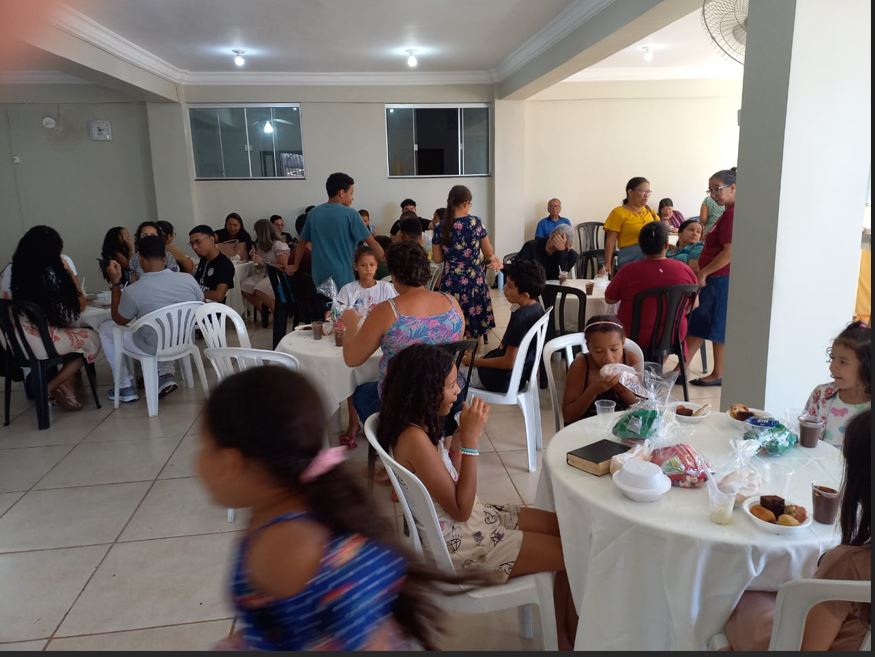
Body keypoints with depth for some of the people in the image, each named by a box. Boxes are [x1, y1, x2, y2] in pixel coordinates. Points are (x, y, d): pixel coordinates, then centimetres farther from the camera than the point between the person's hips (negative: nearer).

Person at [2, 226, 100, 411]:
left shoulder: (9, 271, 1)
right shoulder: (54, 273, -12)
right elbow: (80, 305, -3)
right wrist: (69, 274, 7)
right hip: (43, 343, -6)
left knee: (74, 334, 30)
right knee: (92, 339, 20)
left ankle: (65, 389, 19)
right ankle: (49, 388, 14)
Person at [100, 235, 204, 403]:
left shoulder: (132, 291, -24)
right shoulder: (188, 279, -16)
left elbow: (119, 321, -3)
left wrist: (115, 283, -1)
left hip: (154, 349, -4)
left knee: (105, 328, 19)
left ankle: (126, 388, 22)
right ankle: (166, 374, 22)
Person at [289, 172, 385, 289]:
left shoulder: (313, 213, 6)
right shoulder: (350, 214, -8)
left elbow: (302, 242, 16)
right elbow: (372, 242, -9)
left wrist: (295, 266, 29)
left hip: (320, 276, 5)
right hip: (342, 277, -5)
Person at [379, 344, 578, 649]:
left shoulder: (421, 424, 0)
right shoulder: (415, 439, -28)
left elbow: (454, 483, 7)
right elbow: (460, 509, -23)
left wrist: (462, 432, -5)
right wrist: (470, 438, -25)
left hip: (470, 520, 9)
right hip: (457, 543, -9)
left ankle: (561, 630, 23)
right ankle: (571, 635, 25)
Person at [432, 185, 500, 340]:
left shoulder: (440, 228, -2)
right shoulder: (475, 222, -7)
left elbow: (437, 259, 6)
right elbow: (489, 253, 1)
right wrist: (494, 258, 20)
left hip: (451, 282, 1)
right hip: (474, 281, -1)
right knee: (475, 320, 12)